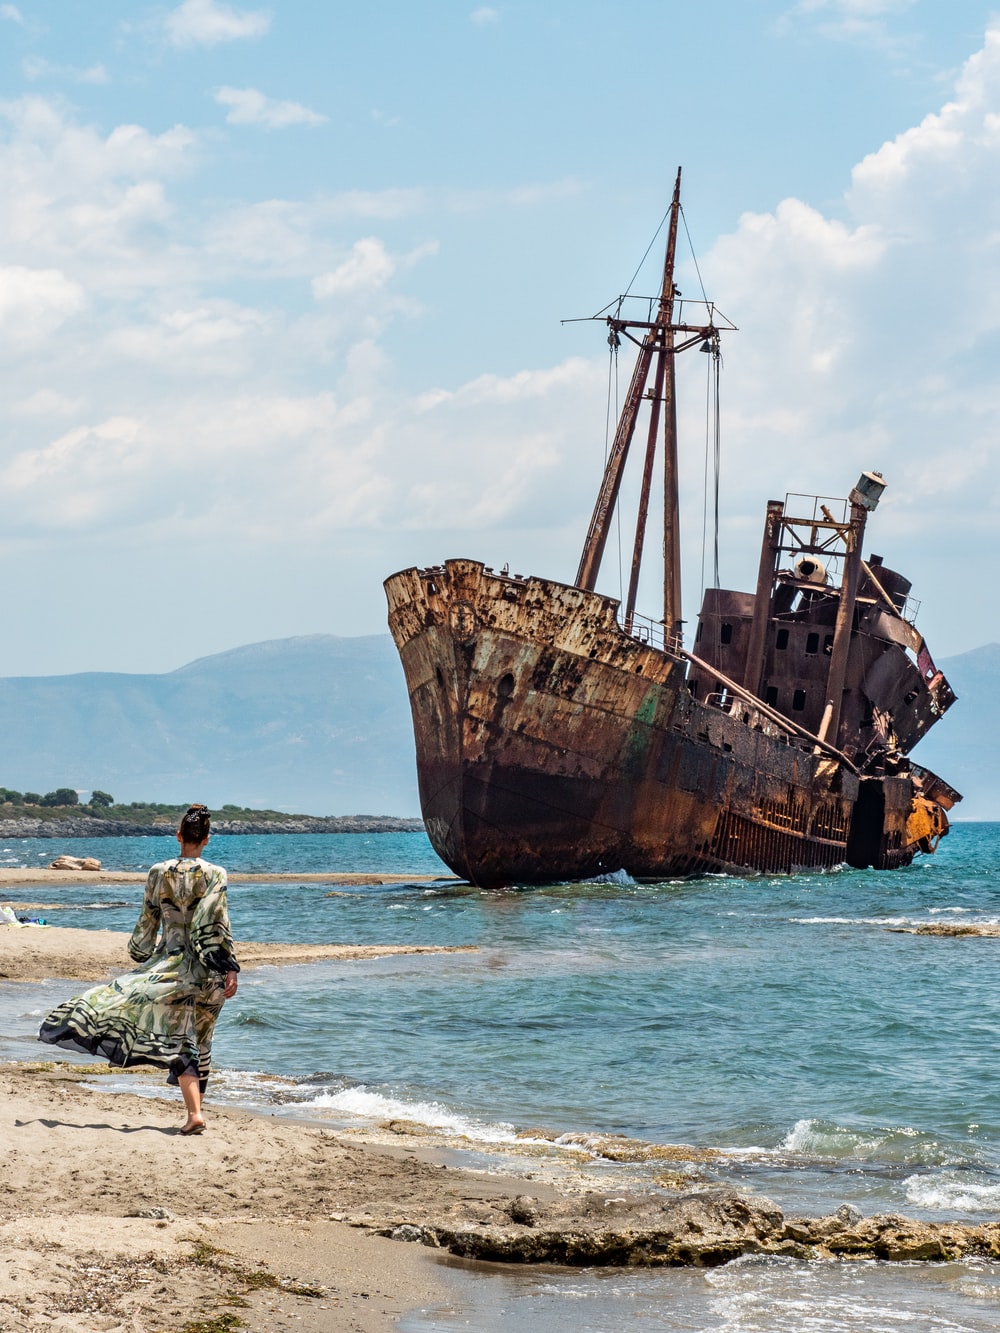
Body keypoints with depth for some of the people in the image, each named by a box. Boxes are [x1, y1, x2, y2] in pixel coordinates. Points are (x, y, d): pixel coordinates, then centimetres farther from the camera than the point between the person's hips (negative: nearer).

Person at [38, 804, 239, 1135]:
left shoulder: (158, 873, -1)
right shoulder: (214, 875, -5)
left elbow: (147, 922, 7)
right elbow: (218, 927, -10)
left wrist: (139, 953, 25)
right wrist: (230, 971, -8)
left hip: (169, 964, 0)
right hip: (207, 969, 0)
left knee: (180, 1041, -3)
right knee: (200, 1041, 13)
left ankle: (194, 1113, -20)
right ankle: (194, 1111, 16)